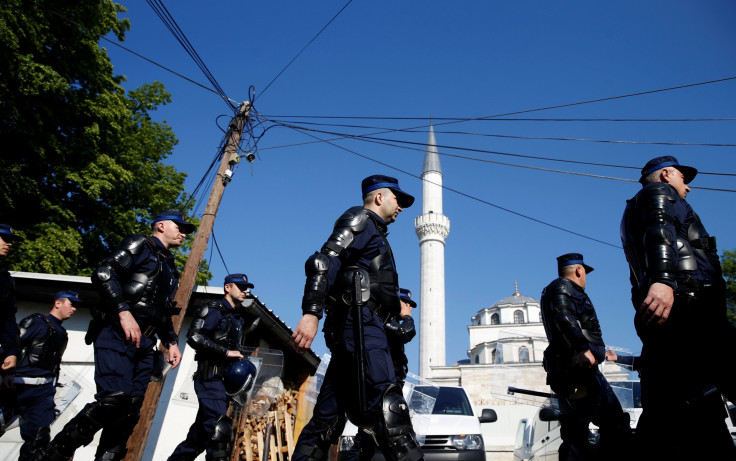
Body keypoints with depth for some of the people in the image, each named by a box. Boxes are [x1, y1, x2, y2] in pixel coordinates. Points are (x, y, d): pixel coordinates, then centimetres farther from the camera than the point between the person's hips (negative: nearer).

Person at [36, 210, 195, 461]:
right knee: (114, 398, -22)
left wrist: (171, 342, 17)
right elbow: (103, 273, -11)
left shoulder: (170, 269, 29)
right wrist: (124, 312, -20)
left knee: (130, 411, 0)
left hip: (144, 343, 9)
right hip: (118, 334, -9)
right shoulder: (140, 245, 5)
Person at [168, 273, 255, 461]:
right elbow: (194, 337, -18)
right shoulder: (215, 309, -5)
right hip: (210, 377, -9)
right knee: (220, 427, -19)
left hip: (224, 379, 9)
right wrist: (226, 352, -18)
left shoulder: (238, 317, 21)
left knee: (201, 431, 13)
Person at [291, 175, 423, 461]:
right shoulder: (361, 219, 4)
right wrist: (311, 313, -25)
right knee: (388, 406, -22)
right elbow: (324, 262, -13)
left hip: (349, 328, 10)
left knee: (328, 416, 6)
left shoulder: (373, 233, 34)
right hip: (360, 321, -10)